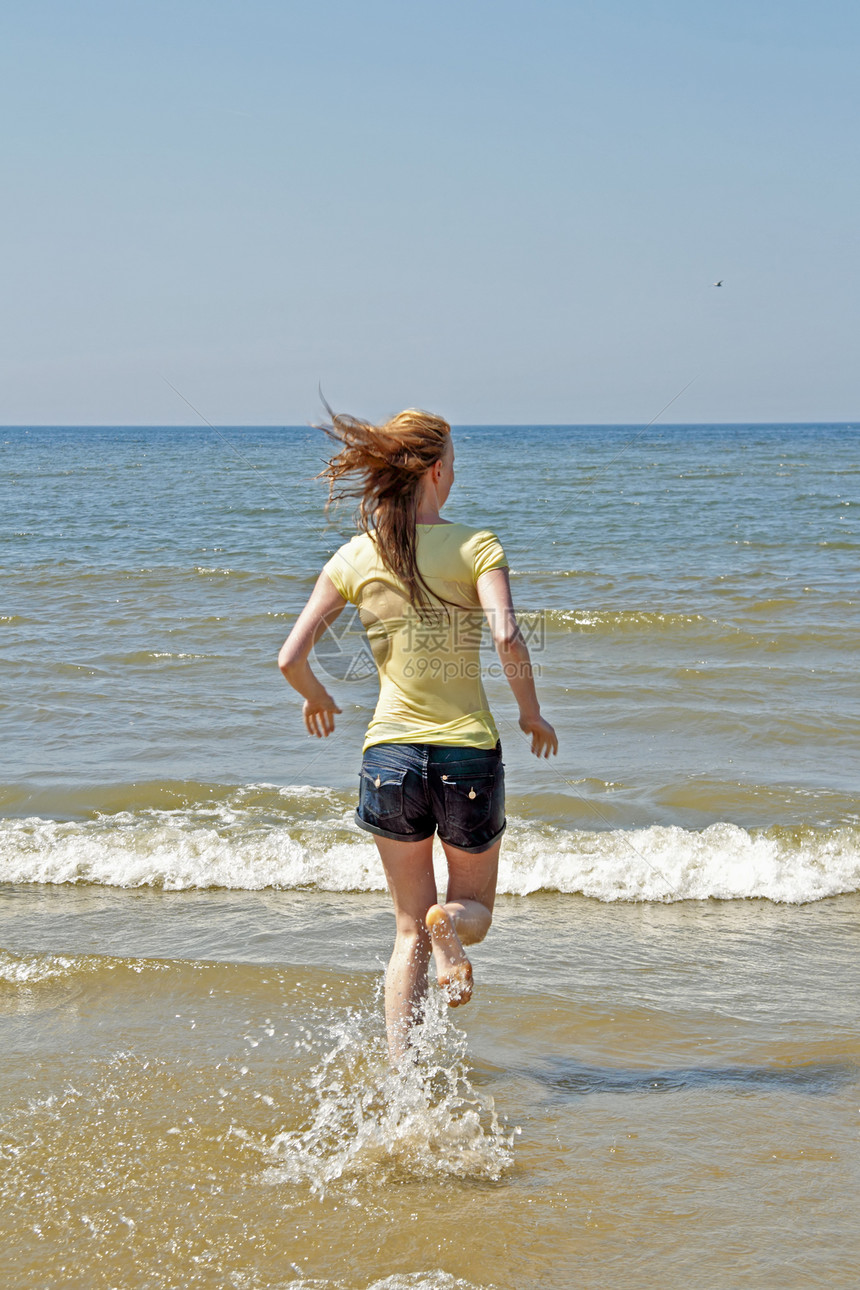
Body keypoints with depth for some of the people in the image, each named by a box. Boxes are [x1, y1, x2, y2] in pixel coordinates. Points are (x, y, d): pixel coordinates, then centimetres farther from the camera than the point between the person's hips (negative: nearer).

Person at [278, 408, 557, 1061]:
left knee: (410, 931, 15)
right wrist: (532, 714, -5)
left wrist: (319, 699, 18)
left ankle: (400, 1069, 0)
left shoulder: (356, 558, 1)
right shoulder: (475, 545, -7)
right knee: (475, 906, 19)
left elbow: (291, 657, -3)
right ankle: (451, 921, -18)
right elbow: (507, 636, -21)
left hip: (391, 750, 2)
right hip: (468, 749, -2)